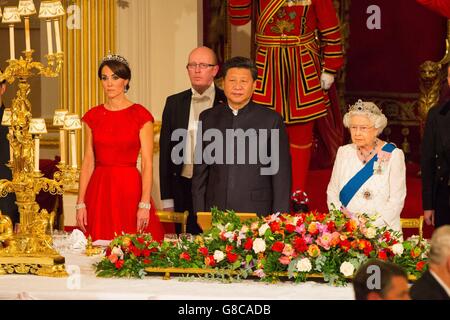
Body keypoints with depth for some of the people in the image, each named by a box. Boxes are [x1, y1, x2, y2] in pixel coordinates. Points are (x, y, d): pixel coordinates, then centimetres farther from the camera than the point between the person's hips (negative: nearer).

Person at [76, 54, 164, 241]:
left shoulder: (140, 115, -1)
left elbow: (147, 163, -6)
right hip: (99, 191, 3)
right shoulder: (93, 116, 9)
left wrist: (145, 204, -14)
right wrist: (80, 203, 0)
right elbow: (88, 162, 8)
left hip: (130, 189, -3)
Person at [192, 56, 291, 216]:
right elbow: (200, 171, 12)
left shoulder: (271, 119, 1)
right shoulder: (208, 118, 9)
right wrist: (199, 214, 6)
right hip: (216, 211, 2)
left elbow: (281, 173, 1)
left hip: (256, 212, -2)